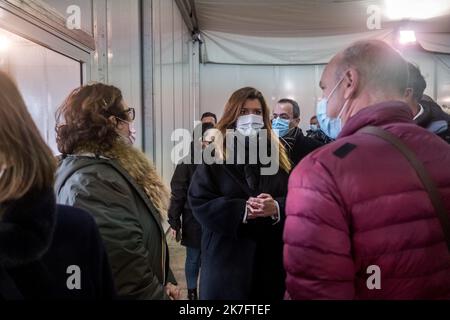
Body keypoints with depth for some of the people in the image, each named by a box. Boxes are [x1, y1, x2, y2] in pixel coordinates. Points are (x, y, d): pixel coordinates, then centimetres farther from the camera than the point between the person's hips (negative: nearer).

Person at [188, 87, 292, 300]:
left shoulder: (277, 154, 8)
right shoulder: (214, 155, 0)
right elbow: (200, 203, -9)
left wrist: (276, 208, -20)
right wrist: (242, 210, -19)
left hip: (270, 258, 3)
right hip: (226, 257, -2)